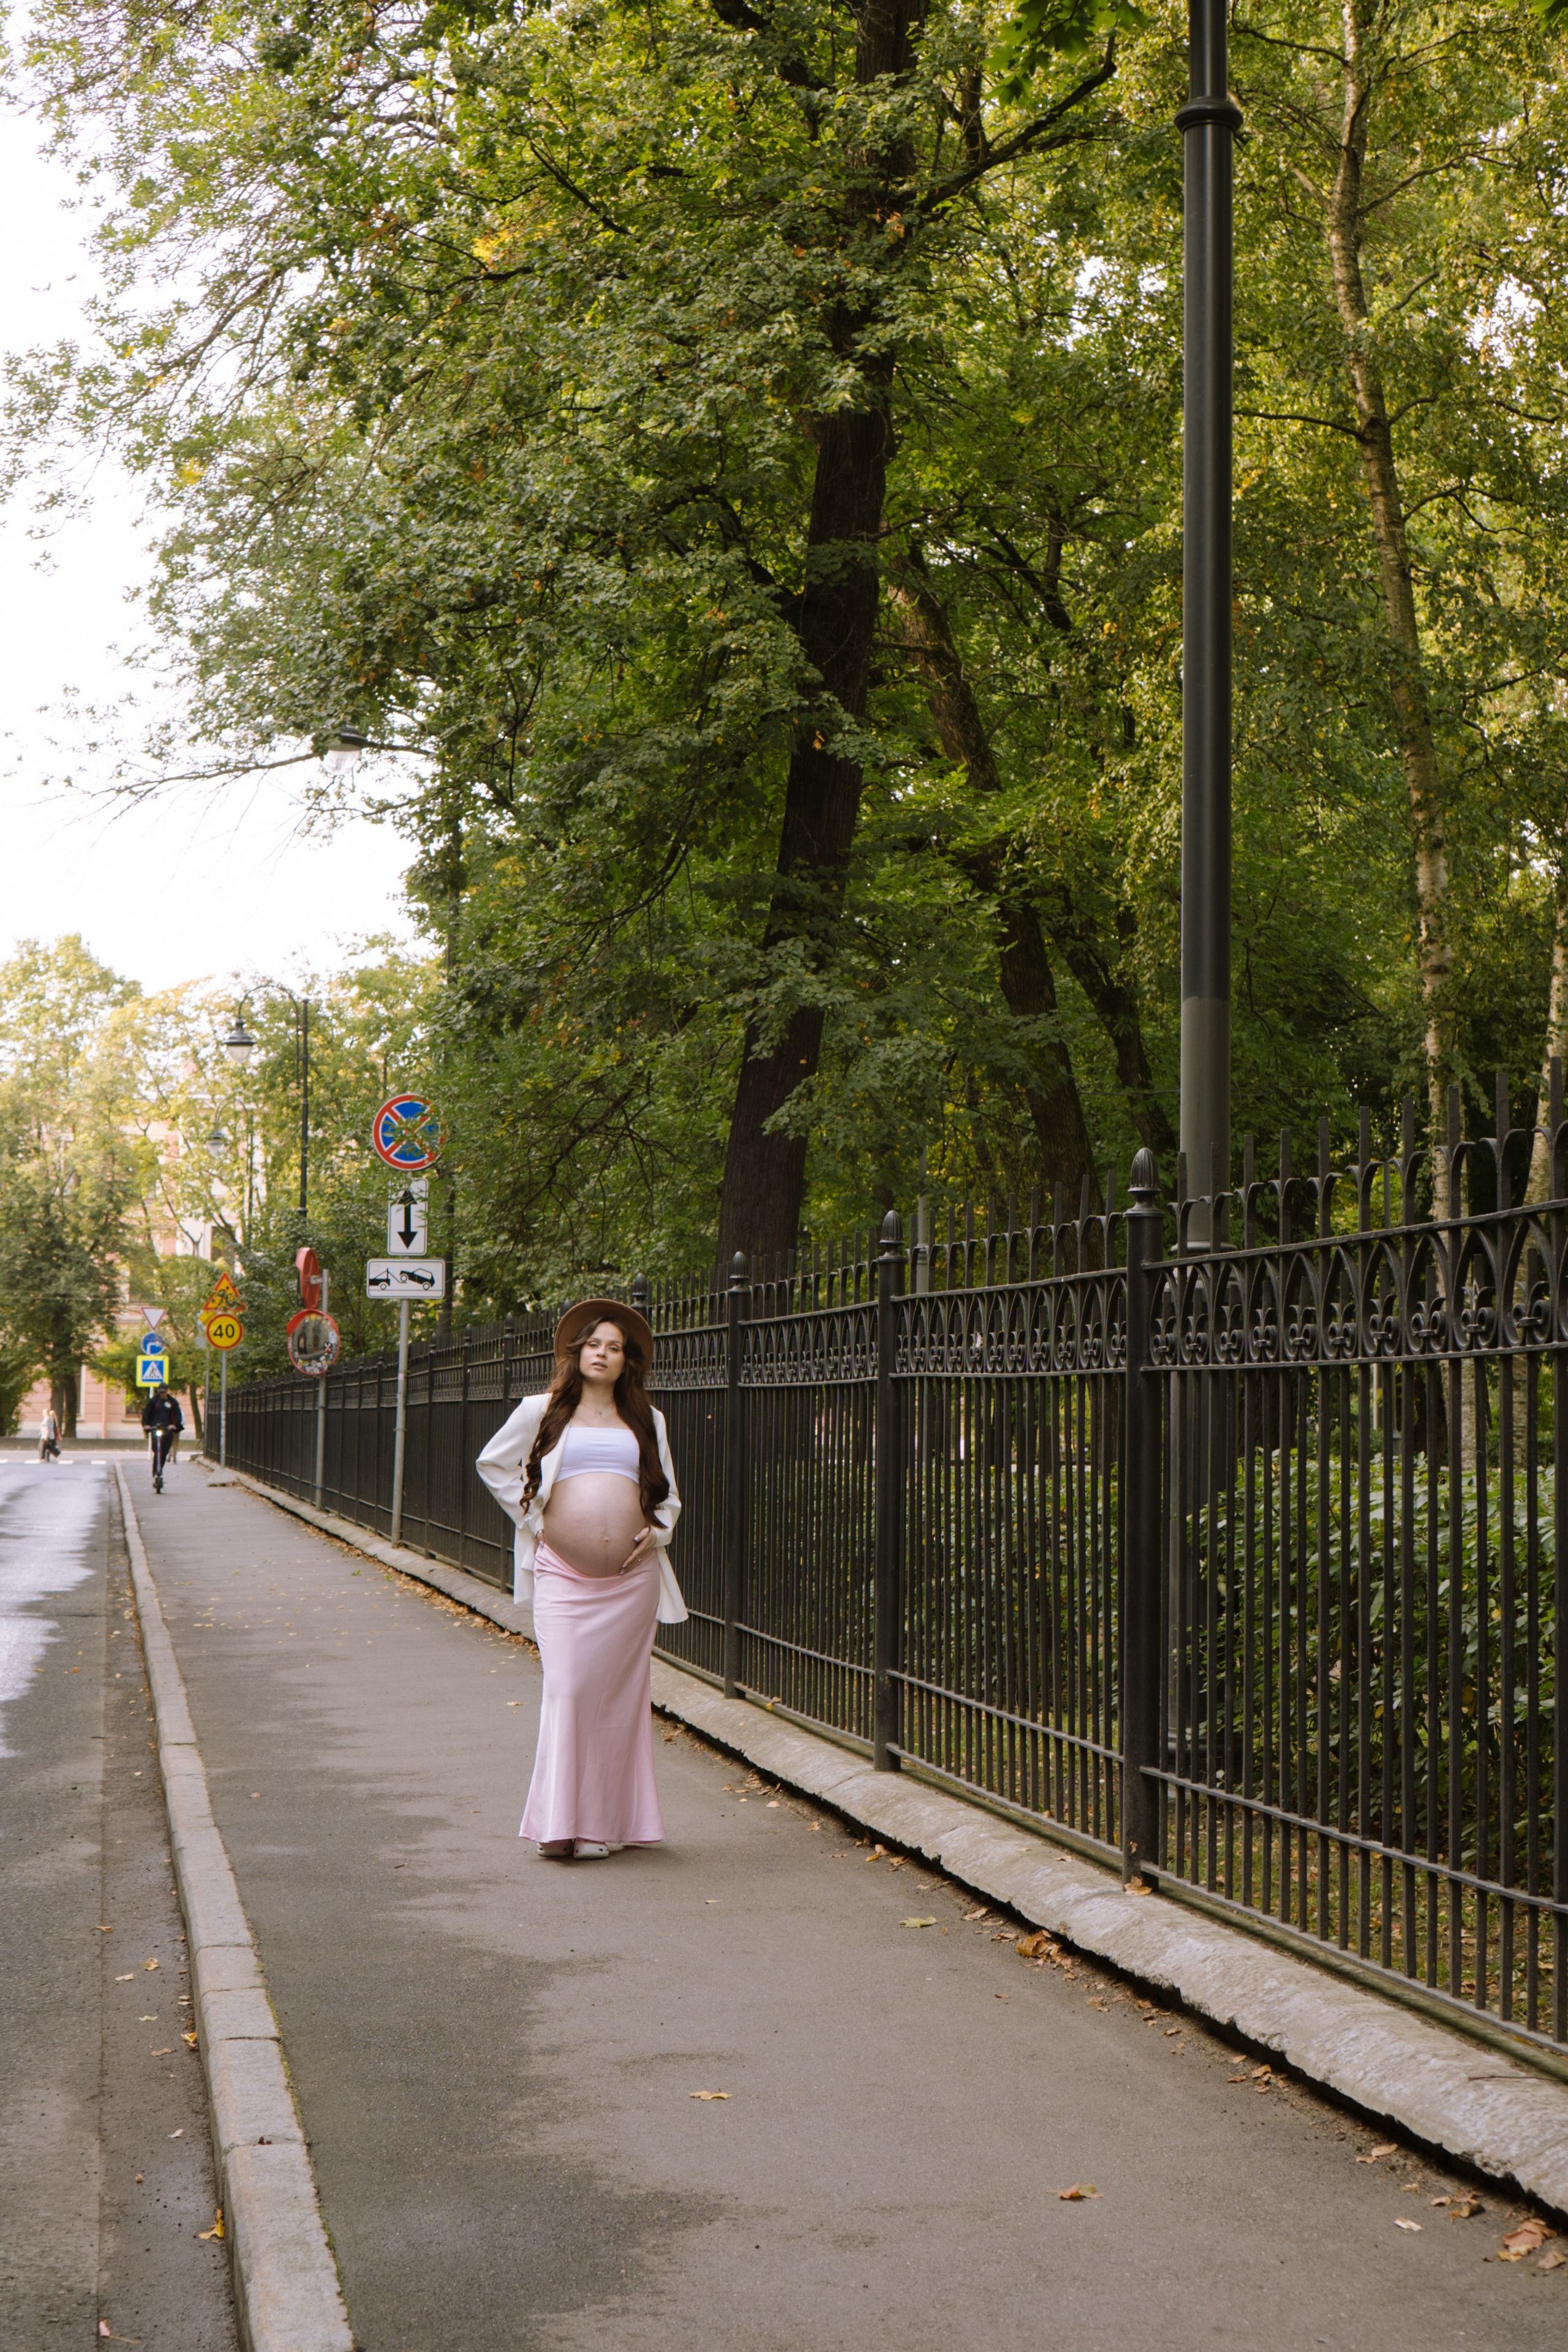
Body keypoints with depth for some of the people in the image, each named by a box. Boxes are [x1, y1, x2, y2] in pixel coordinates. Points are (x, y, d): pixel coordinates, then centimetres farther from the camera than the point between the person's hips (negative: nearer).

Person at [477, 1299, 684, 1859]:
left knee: (622, 1694, 2)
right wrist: (532, 1520, 7)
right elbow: (492, 1464, 16)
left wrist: (657, 1531, 4)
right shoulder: (544, 1412, 9)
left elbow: (668, 1494, 24)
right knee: (567, 1688, -11)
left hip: (631, 1579, 2)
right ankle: (560, 1824, -5)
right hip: (563, 1576, -2)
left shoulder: (646, 1422, 15)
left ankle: (609, 1822, 11)